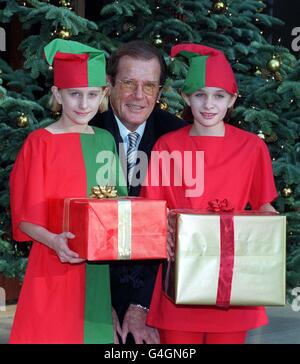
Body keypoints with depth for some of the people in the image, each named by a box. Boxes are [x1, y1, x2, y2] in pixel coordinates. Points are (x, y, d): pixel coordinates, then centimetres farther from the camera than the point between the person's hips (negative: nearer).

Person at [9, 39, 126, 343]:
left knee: (92, 331, 8)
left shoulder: (106, 141, 8)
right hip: (55, 265, -4)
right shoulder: (40, 143, -7)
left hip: (98, 268, 4)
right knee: (53, 331, 0)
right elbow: (25, 216, -7)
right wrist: (52, 240, -24)